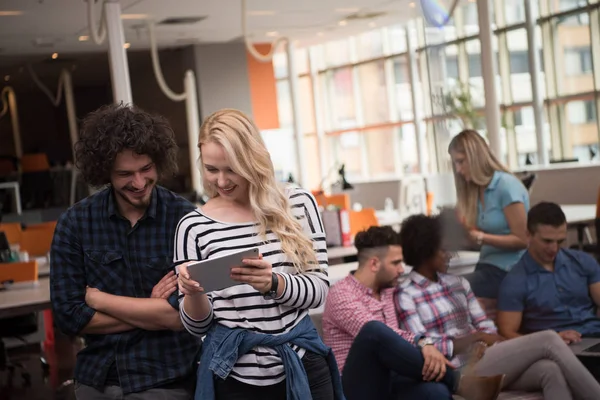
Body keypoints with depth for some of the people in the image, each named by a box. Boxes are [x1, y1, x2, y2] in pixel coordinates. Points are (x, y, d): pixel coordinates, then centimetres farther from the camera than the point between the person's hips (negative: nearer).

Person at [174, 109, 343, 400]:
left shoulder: (298, 204, -1)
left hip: (302, 367, 1)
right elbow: (197, 326, -1)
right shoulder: (194, 226, -4)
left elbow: (319, 289, -5)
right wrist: (194, 294, -21)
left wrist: (273, 283, -23)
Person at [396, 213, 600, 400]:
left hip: (485, 359, 6)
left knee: (550, 370, -26)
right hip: (461, 373, -6)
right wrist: (476, 337, -8)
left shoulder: (458, 283, 18)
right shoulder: (406, 296, -3)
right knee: (548, 340, -19)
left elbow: (486, 327, 14)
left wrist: (485, 344, -10)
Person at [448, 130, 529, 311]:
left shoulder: (507, 186, -12)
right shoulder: (477, 188, 11)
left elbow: (522, 240, -14)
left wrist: (481, 238, -21)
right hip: (487, 265, 7)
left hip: (507, 271, -7)